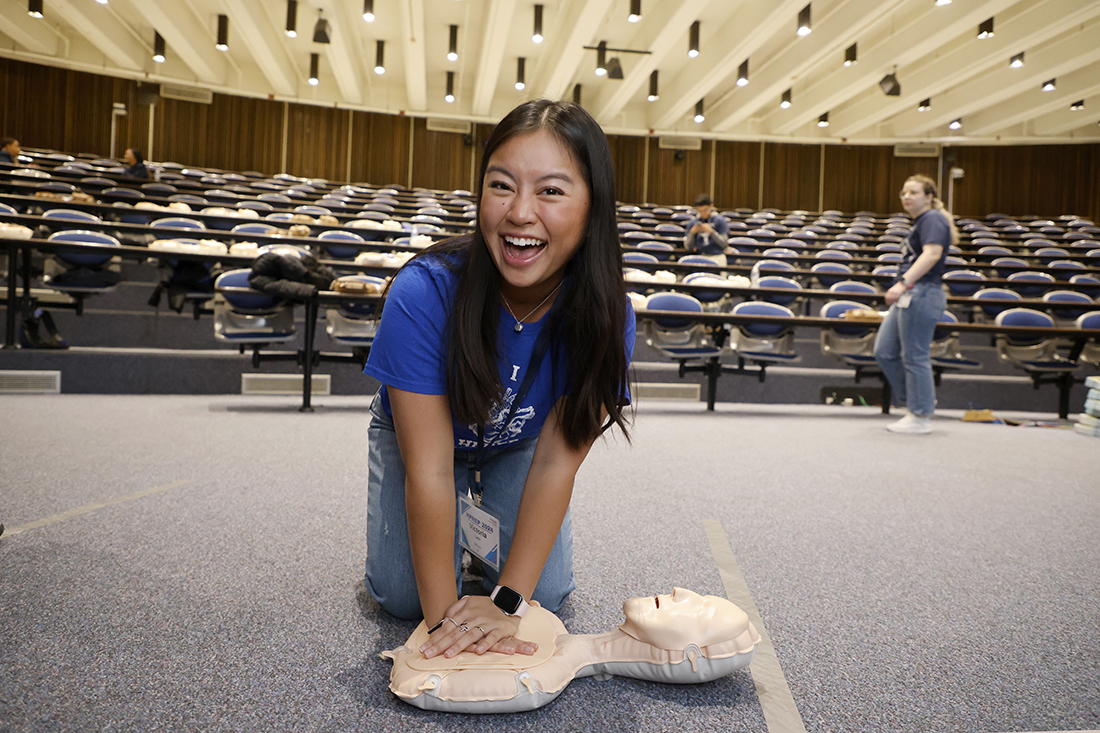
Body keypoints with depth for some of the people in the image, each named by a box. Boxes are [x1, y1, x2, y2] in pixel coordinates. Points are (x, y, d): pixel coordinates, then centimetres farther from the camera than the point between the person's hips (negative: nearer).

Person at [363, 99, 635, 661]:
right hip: (417, 437, -1)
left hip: (517, 448, 2)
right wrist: (443, 614, -30)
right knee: (403, 596, -8)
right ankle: (461, 514, 23)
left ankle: (479, 517, 24)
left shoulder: (605, 316, -30)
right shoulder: (424, 292, -37)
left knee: (546, 594, -7)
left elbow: (556, 461, -25)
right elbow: (429, 468, -33)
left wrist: (509, 600, -28)